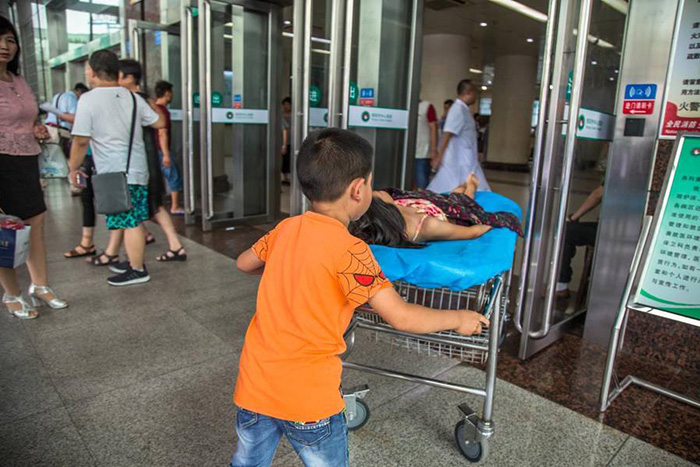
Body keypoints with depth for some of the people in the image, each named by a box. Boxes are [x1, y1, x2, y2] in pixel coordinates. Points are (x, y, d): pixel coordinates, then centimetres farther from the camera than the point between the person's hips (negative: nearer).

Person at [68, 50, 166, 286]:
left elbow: (81, 141, -12)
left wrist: (73, 168, 1)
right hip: (138, 169, 7)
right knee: (134, 220, 16)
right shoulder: (132, 97, 7)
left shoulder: (88, 99, -9)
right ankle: (136, 260, 28)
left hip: (115, 174, -7)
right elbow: (160, 123, 13)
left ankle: (137, 270, 8)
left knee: (130, 222, -1)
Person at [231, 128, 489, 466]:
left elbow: (244, 263, 17)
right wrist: (458, 318, -2)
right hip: (308, 396, -5)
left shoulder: (285, 229, -1)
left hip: (254, 384, 6)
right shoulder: (348, 249, -19)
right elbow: (401, 317, -18)